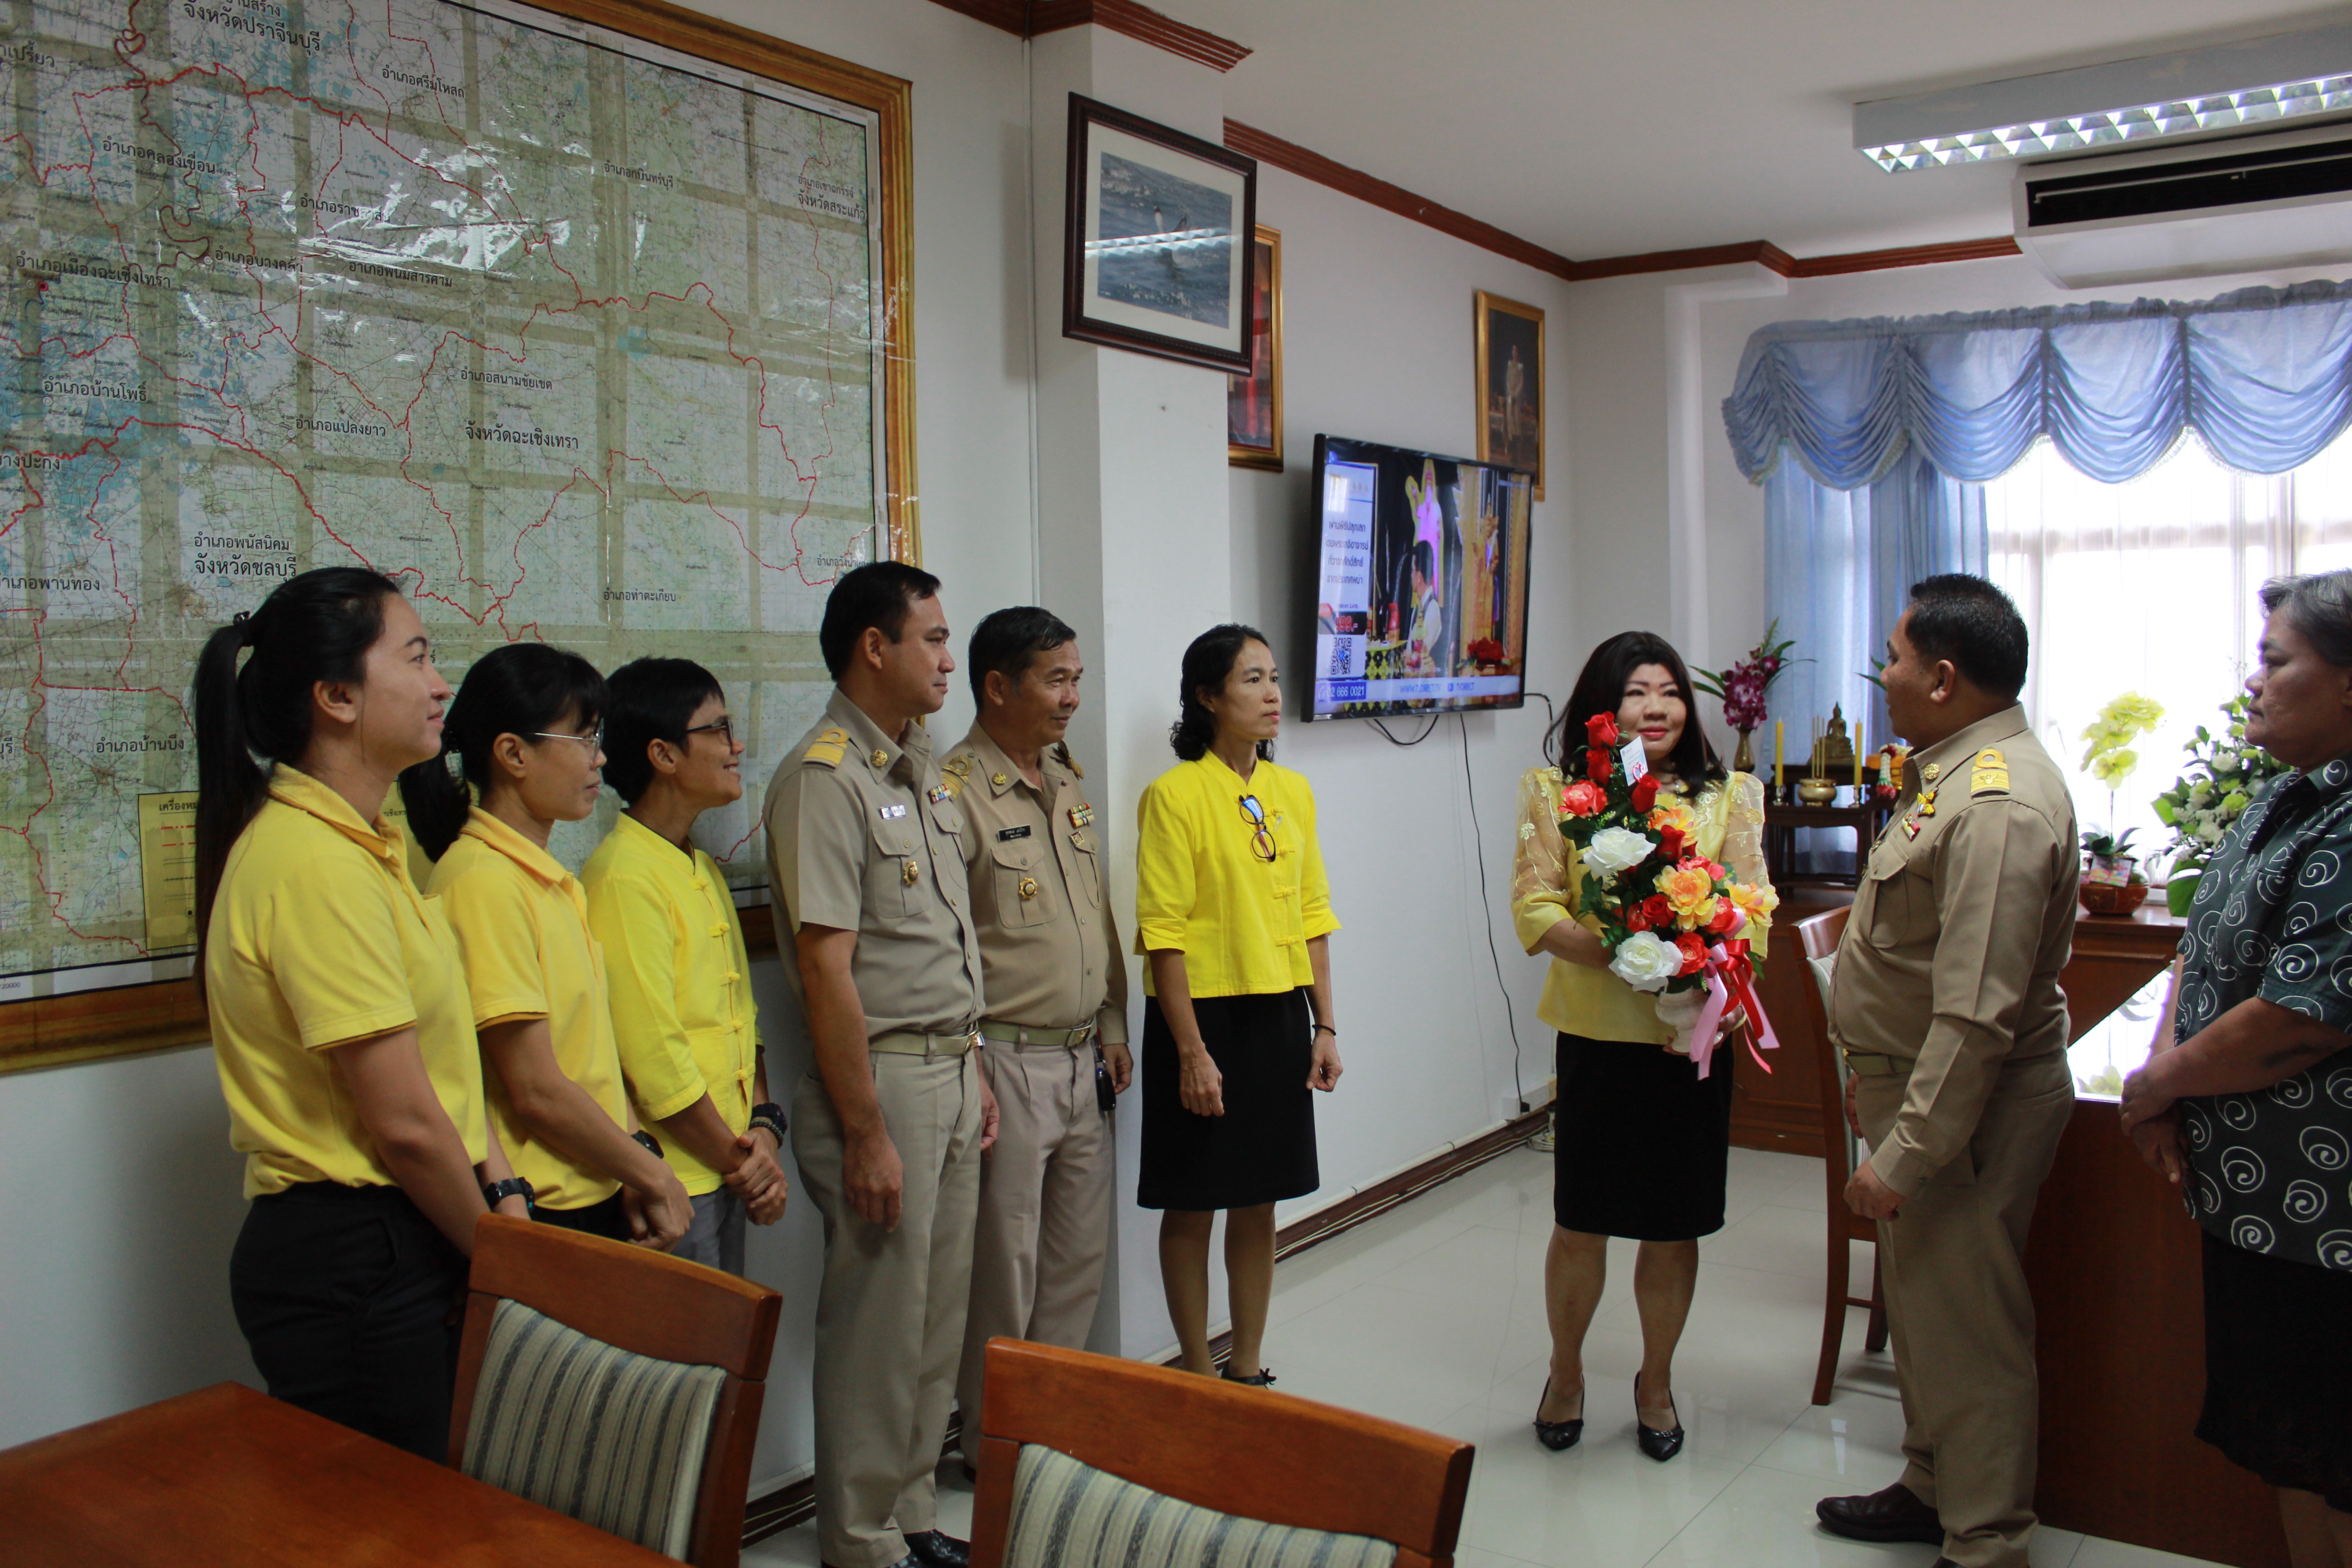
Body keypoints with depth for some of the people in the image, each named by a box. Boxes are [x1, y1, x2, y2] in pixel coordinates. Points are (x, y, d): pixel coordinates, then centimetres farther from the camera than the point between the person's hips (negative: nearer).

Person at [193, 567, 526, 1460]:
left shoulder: (363, 846, 12)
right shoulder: (315, 863, -20)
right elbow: (403, 1123, -19)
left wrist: (502, 1195, 0)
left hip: (397, 1249, 9)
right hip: (353, 1266, -9)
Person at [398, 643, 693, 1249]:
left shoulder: (553, 881, 12)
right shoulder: (482, 881, -16)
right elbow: (535, 1090, -18)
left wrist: (636, 1159, -2)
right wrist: (651, 1171, -7)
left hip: (601, 1199, 8)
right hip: (538, 1214, -8)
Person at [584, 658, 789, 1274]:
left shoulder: (704, 871, 14)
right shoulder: (625, 876, -16)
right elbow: (654, 1057, -18)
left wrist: (764, 1128, 0)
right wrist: (738, 1161, -10)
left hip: (729, 1177, 9)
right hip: (671, 1179, -9)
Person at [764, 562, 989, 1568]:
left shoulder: (923, 774, 13)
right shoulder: (824, 778, -15)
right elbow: (827, 970, -19)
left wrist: (976, 1074, 17)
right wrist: (864, 1133, -19)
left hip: (951, 1076, 9)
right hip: (882, 1079, -9)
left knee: (939, 1314, 16)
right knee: (878, 1323, 3)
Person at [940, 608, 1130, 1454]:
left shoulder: (1069, 781, 12)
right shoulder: (956, 790, -14)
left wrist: (1112, 1026, 16)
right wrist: (968, 1068, -17)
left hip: (1084, 1060, 8)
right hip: (1007, 1063, -8)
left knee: (1081, 1252, 16)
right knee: (1004, 1264, 3)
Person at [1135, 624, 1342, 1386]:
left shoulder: (1293, 790, 8)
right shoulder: (1175, 794, -11)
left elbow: (1312, 916, 11)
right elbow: (1164, 935, -13)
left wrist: (1324, 1025, 6)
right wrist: (1191, 1051, -15)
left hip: (1280, 1016, 6)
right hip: (1206, 1015, -6)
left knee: (1259, 1202, 14)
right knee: (1193, 1206, 6)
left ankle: (1248, 1368, 29)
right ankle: (1198, 1374, 22)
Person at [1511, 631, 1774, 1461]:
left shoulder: (1729, 795, 4)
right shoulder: (1555, 793, 0)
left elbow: (1753, 916, -2)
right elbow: (1536, 911, -7)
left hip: (1695, 1040, 1)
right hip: (1597, 1037, -1)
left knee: (1674, 1226, 10)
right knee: (1580, 1220, 6)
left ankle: (1656, 1381, 33)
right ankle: (1566, 1371, 31)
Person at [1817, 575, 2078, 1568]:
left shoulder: (1997, 806, -26)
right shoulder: (1952, 771, 9)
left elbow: (1977, 1015, -29)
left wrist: (1904, 1155, -26)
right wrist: (1875, 1072, 23)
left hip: (1964, 1109, -11)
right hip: (1920, 1079, 11)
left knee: (1962, 1327, 2)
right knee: (1920, 1306, 22)